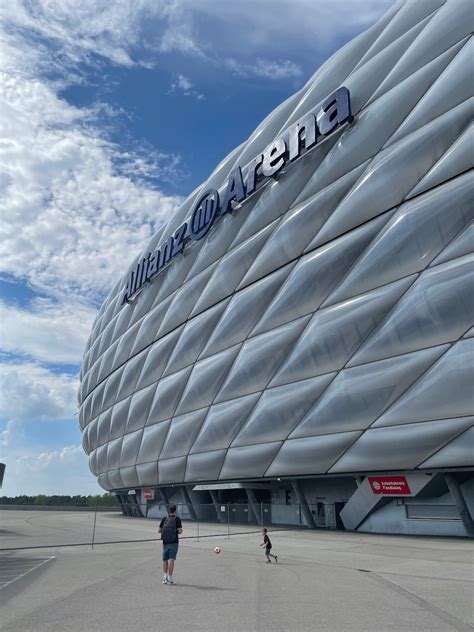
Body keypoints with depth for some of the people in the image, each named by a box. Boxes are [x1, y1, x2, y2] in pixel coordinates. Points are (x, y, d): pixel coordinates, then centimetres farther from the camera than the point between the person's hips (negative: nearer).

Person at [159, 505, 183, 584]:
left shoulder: (164, 519, 3)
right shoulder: (177, 519, -8)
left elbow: (159, 531, 4)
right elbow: (180, 531, -13)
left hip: (165, 542, 4)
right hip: (174, 542, -4)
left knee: (165, 560, 14)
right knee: (171, 560, -1)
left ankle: (165, 577, 15)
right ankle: (169, 578, -4)